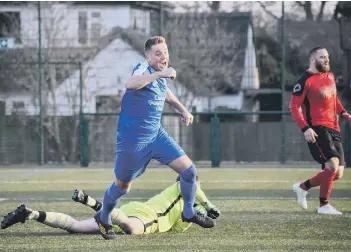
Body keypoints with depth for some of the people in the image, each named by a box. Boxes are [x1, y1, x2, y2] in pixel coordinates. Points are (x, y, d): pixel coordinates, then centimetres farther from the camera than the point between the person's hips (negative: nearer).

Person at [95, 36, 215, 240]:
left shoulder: (162, 73, 3)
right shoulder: (144, 70, -22)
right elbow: (130, 84, -48)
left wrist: (182, 109, 21)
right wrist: (159, 74, -52)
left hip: (156, 134, 7)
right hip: (133, 139, -7)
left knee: (189, 170, -2)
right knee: (123, 186, 8)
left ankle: (189, 213, 18)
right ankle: (103, 219, 33)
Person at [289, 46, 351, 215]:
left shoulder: (330, 76, 14)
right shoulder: (305, 81, -9)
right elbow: (294, 107, -10)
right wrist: (305, 128, -21)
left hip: (333, 129, 8)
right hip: (317, 129, -8)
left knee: (337, 174, 6)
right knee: (333, 165, -21)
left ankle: (302, 187, 25)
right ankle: (324, 206, -7)